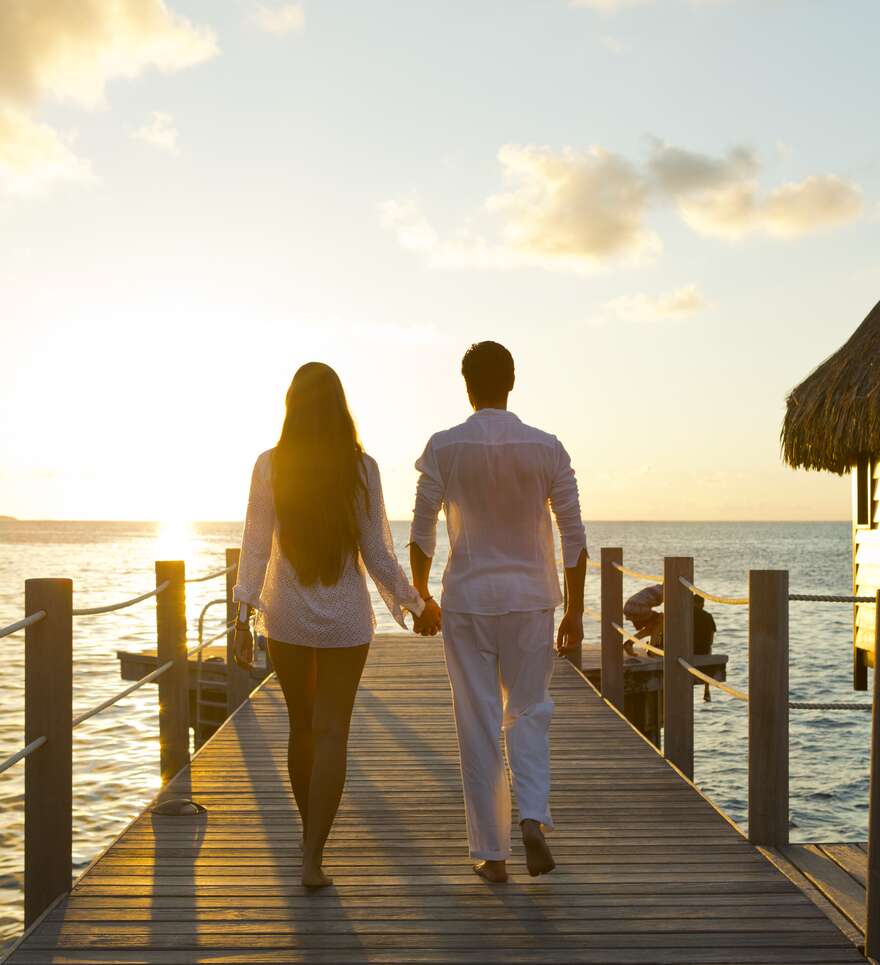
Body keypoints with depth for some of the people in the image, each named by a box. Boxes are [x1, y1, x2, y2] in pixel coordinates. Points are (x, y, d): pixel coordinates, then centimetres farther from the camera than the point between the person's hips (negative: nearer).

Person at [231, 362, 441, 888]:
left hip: (285, 614, 2)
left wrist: (243, 618, -1)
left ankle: (311, 839, 33)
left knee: (302, 726, 18)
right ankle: (313, 857, -3)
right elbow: (379, 554, -6)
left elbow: (255, 548, -7)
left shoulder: (270, 466, -7)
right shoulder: (362, 468, -8)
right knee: (331, 732, 3)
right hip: (345, 617, -1)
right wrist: (417, 605, 7)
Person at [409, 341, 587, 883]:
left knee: (479, 726, 6)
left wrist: (419, 595, 13)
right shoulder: (546, 448, -2)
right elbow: (574, 537, -2)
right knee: (528, 713, 16)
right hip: (530, 598, 1)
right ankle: (533, 818, -5)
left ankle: (492, 853, 11)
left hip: (467, 599, -1)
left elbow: (423, 533, -2)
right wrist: (575, 612, 6)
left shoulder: (444, 448, -5)